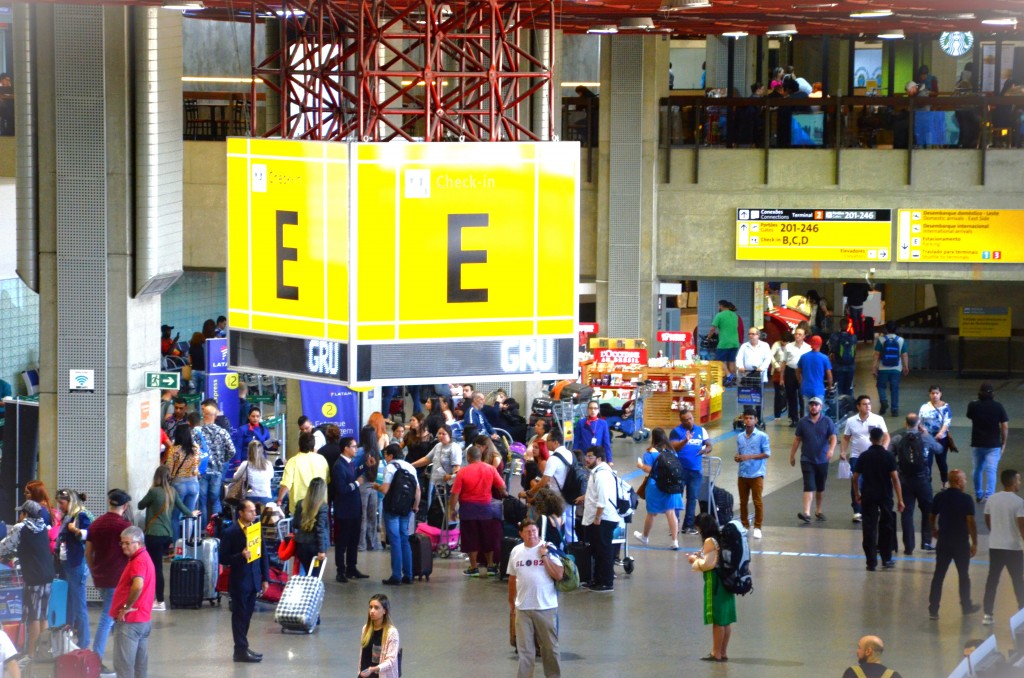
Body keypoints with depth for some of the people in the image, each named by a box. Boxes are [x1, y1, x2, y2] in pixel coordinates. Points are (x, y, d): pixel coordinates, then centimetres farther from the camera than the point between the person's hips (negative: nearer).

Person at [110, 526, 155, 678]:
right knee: (140, 664, 13)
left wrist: (127, 607, -22)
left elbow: (138, 586, -34)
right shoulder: (144, 558, 16)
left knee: (123, 665, -8)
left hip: (129, 621, -11)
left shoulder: (138, 561, -17)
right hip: (144, 619, 11)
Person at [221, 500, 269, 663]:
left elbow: (264, 554, 12)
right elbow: (223, 559, -11)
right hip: (239, 581, -6)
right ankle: (241, 651, 4)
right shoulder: (231, 532, -11)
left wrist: (265, 578, 8)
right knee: (240, 615, 0)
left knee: (247, 616, 12)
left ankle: (241, 648, 20)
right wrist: (241, 556, -26)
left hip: (253, 580, 6)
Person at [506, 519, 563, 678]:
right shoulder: (516, 551, 5)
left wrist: (544, 556, -16)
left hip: (546, 607, -2)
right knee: (525, 648, 6)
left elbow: (558, 575, -14)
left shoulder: (548, 549, -5)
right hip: (522, 608, 2)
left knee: (550, 646, 8)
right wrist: (511, 602, 19)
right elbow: (512, 578, 15)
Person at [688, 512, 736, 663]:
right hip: (726, 581, 9)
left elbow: (708, 564, -19)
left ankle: (716, 653, 5)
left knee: (717, 619, -2)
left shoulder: (710, 541, -16)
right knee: (726, 619, 11)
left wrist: (695, 560, -3)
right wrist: (701, 556, 12)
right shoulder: (722, 538, 10)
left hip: (715, 582, -9)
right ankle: (723, 652, 17)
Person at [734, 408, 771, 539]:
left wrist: (750, 457, -17)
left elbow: (767, 453, -9)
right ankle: (744, 526, 18)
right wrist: (737, 458, -8)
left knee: (757, 501, -3)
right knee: (743, 501, 8)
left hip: (756, 474, -5)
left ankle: (757, 528, 4)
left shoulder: (762, 436, -5)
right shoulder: (740, 437, 10)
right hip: (742, 474, 5)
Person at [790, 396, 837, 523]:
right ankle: (806, 513, -21)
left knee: (820, 488, 13)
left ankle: (818, 511, 27)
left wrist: (831, 450, -25)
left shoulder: (827, 421, 0)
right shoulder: (803, 422, 2)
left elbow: (833, 438, -7)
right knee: (809, 486, -13)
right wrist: (792, 455, 9)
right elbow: (797, 440, 8)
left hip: (822, 460, 1)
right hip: (807, 460, -1)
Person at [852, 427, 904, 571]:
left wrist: (857, 494, 17)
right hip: (885, 497, 0)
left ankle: (871, 562, -2)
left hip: (868, 496, 0)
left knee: (869, 529, 1)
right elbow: (895, 478, -10)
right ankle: (886, 558, 21)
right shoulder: (888, 456, -5)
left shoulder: (864, 456, -1)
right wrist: (900, 499, -7)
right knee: (886, 527, 15)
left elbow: (855, 478, 1)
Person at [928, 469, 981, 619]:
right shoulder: (965, 500, -14)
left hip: (943, 542, 3)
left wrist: (934, 531, 32)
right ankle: (966, 606, 26)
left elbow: (932, 517, 12)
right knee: (963, 575, 14)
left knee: (938, 575, 4)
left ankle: (933, 609, -1)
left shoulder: (939, 497, 0)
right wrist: (974, 543, -10)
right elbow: (971, 523, -17)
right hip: (961, 543, -3)